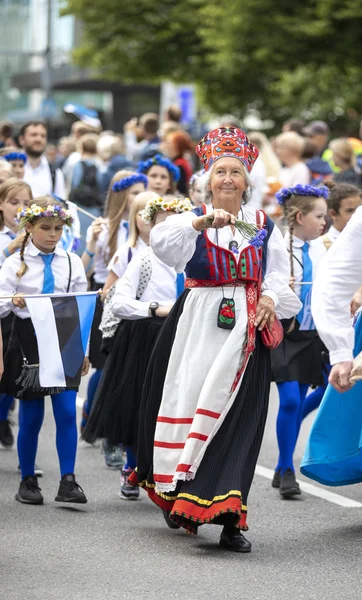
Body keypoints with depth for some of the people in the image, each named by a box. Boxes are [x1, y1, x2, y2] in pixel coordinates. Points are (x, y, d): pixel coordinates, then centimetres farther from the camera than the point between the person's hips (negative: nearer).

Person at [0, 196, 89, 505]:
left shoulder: (72, 262, 5)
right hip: (28, 341, -1)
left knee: (67, 411, -8)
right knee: (31, 416, 5)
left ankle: (68, 481, -4)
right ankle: (28, 481, 18)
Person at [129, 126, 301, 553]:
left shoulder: (264, 227, 12)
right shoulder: (193, 221, 4)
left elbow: (278, 276, 10)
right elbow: (161, 241, -17)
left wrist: (271, 298, -12)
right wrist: (206, 221, -31)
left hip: (245, 329, 1)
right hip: (198, 325, -1)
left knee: (234, 421, -5)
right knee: (189, 403, -4)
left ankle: (227, 518, -5)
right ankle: (176, 493, 16)